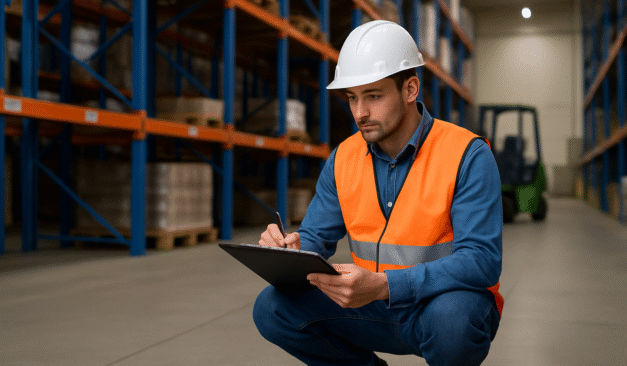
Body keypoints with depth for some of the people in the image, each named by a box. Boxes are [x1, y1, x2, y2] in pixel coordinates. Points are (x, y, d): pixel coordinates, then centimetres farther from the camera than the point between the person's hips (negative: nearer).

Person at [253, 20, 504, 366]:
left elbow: (482, 260, -24)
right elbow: (316, 237, 5)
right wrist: (291, 252, -22)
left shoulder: (467, 155, -15)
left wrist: (382, 285, -37)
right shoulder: (343, 158, 1)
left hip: (443, 302, -4)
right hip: (374, 307, 4)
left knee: (451, 319, -39)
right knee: (273, 307, -15)